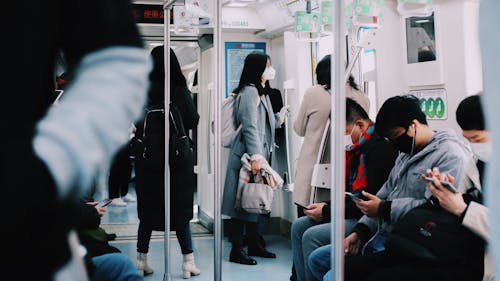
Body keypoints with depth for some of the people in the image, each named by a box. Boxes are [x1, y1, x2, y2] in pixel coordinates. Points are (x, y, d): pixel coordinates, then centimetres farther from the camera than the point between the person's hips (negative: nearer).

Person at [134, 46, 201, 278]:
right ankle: (188, 260, 10)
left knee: (148, 209, 12)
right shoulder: (180, 91, -11)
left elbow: (137, 124, 1)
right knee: (180, 209, 6)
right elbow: (193, 121, -4)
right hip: (178, 158, -2)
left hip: (147, 157, 2)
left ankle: (142, 260, 18)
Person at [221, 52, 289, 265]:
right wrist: (255, 156, -27)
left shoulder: (260, 92, 20)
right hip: (247, 156, -10)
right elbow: (249, 126, -21)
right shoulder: (249, 91, -12)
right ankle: (236, 250, -1)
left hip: (259, 154, 10)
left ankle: (254, 244, 24)